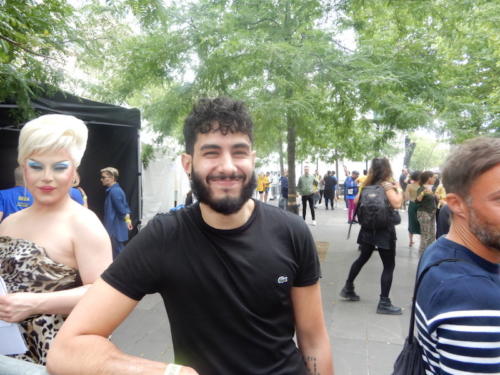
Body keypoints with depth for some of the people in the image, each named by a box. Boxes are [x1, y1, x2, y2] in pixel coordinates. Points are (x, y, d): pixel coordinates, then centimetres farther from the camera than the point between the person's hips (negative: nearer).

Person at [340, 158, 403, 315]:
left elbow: (356, 201, 14)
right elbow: (396, 203, -23)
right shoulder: (386, 185, -13)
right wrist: (399, 189, -8)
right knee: (389, 266, 2)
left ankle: (348, 289, 31)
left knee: (362, 258, 21)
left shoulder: (368, 184, 6)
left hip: (368, 227, 7)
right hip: (384, 229, -7)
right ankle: (384, 303, 2)